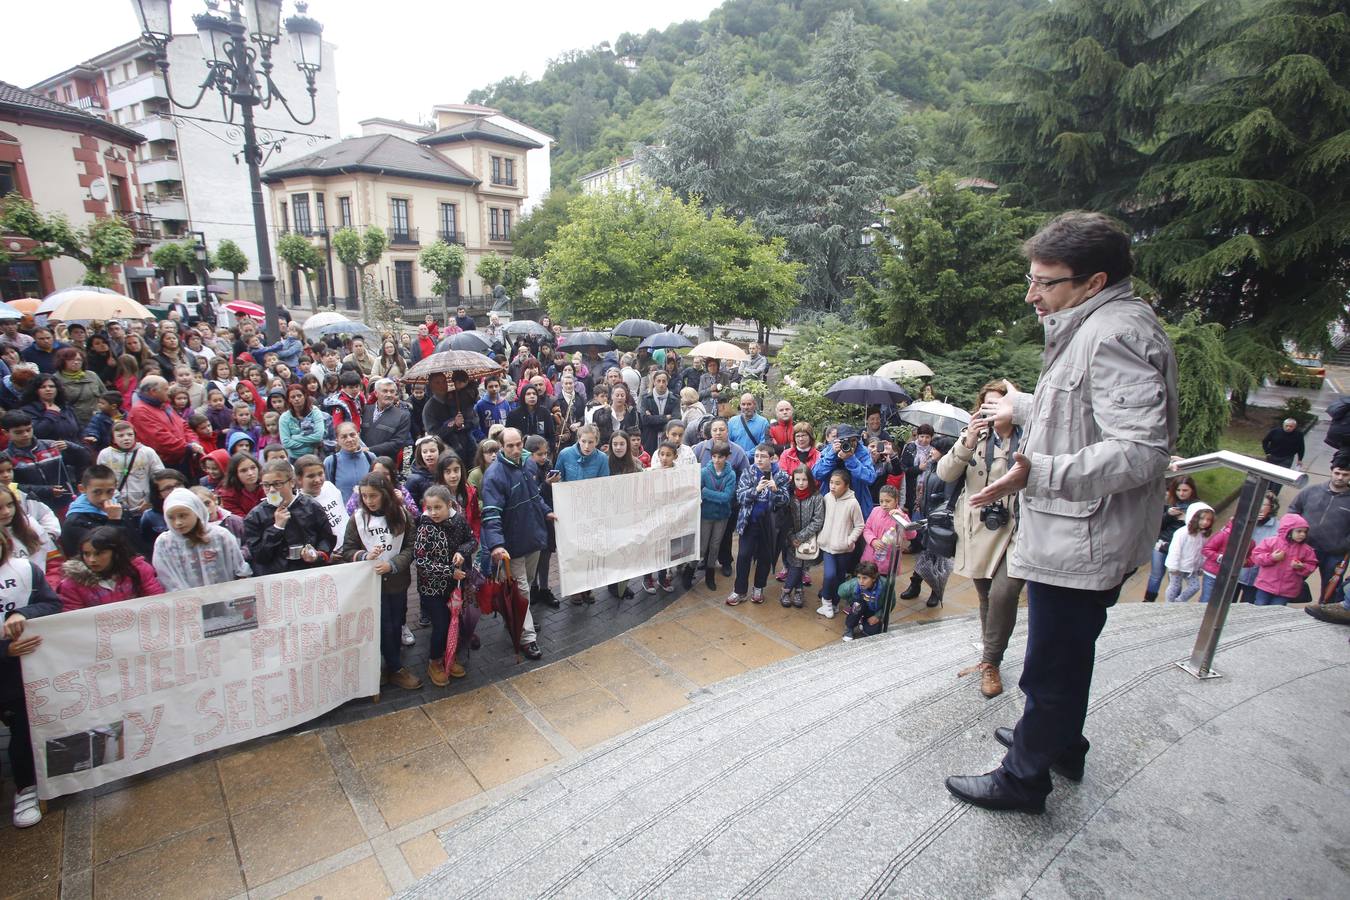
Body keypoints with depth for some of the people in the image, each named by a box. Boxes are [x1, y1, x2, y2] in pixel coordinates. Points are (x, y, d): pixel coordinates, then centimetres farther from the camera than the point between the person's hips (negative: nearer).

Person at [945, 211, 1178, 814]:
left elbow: (1143, 450, -30)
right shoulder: (1098, 327, 11)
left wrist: (1039, 472, -40)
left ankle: (1024, 778, 23)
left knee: (1050, 666, 5)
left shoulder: (1113, 335, -22)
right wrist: (1023, 409, 38)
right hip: (1083, 538, 11)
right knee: (1069, 651, 26)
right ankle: (1061, 744, 45)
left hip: (1080, 542, -11)